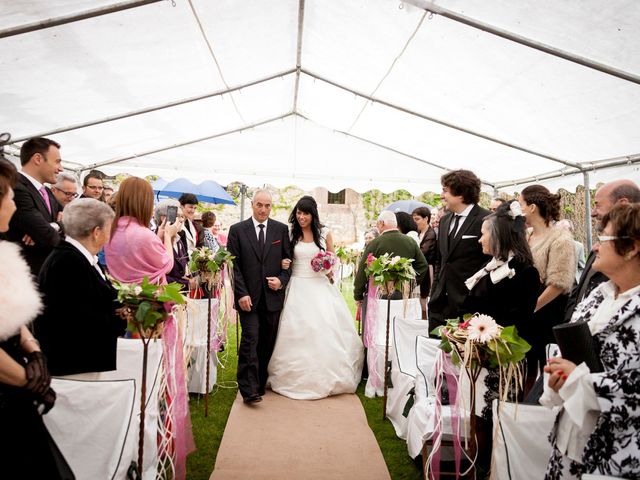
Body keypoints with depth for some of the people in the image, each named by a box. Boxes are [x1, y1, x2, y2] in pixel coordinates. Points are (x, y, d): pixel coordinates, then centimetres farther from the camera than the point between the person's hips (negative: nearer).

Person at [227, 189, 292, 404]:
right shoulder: (237, 230, 1)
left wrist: (282, 280, -8)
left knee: (268, 344, 10)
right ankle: (249, 390, -4)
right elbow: (234, 264, -3)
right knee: (250, 340, -9)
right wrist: (241, 294, -11)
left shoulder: (281, 229, 6)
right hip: (249, 297, -2)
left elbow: (288, 259, 10)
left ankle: (260, 383, 24)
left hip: (273, 296, 3)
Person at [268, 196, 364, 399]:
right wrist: (283, 264, -12)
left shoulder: (324, 233, 3)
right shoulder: (290, 234, 3)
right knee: (296, 333, 0)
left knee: (324, 331, 0)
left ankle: (325, 377, 16)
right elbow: (284, 259, 10)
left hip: (320, 286, 0)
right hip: (298, 287, 0)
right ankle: (297, 378, 14)